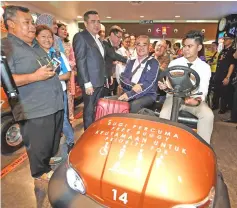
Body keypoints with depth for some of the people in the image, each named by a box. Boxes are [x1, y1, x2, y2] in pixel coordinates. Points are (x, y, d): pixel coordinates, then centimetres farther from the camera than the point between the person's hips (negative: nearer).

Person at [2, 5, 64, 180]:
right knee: (39, 146, 9)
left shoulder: (36, 46, 19)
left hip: (55, 104, 8)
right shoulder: (6, 47, -10)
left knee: (54, 141, 23)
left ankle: (52, 159, 47)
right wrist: (35, 76, -24)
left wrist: (54, 70, 11)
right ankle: (41, 171, 33)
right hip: (35, 110, -8)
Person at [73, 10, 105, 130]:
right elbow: (80, 61, -15)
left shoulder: (97, 39, 18)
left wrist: (105, 77, 14)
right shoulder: (80, 36, -8)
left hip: (100, 81, 8)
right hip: (91, 82, -8)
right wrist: (87, 83, -20)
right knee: (90, 110, 3)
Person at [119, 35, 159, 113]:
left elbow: (148, 84, -11)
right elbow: (122, 79, 4)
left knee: (135, 104, -36)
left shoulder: (153, 63, 1)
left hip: (147, 95, -4)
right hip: (129, 93, 4)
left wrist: (129, 95, -22)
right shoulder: (131, 62, 17)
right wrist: (133, 86, -18)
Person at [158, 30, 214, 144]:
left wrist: (198, 100, -30)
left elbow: (203, 89, -7)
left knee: (208, 115, -27)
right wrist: (164, 86, -27)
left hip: (193, 99, 1)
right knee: (164, 114, -30)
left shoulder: (205, 67, 1)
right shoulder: (174, 63, 1)